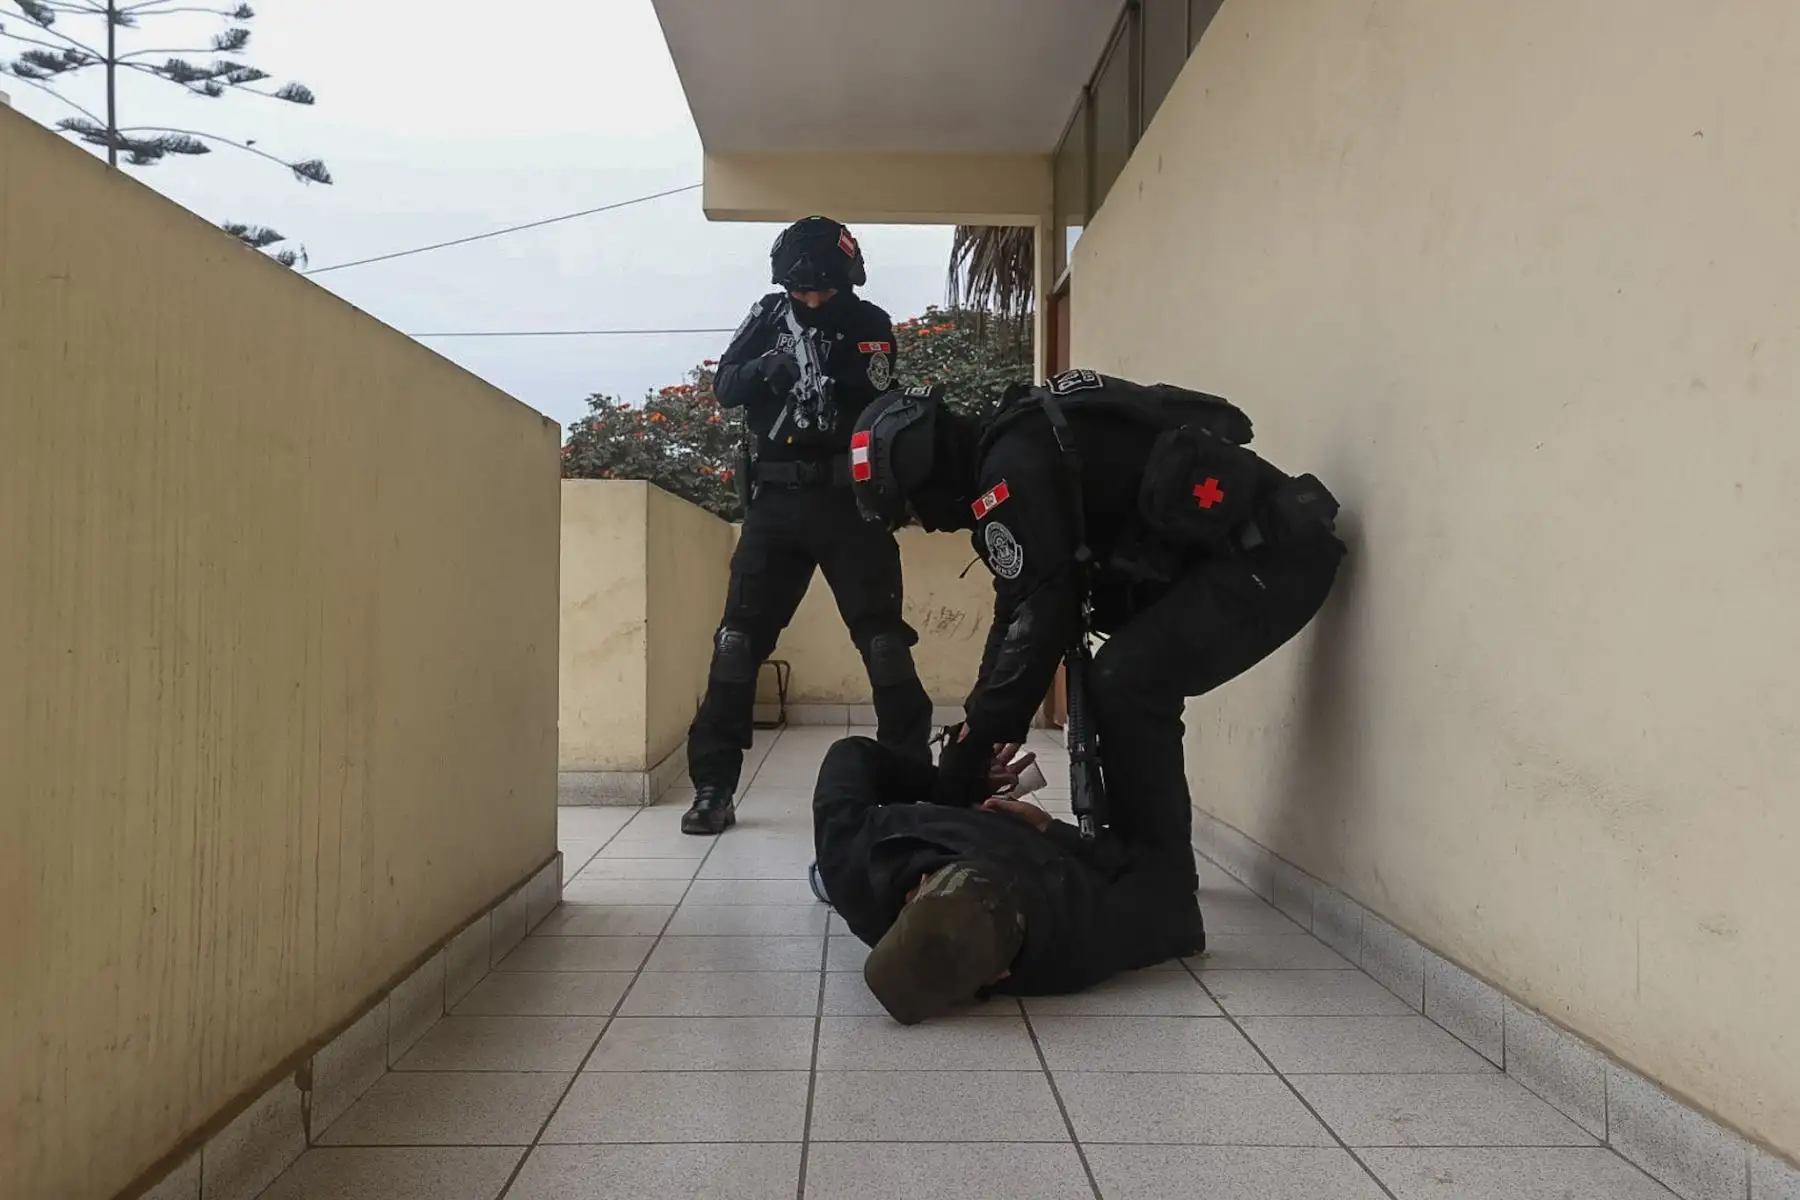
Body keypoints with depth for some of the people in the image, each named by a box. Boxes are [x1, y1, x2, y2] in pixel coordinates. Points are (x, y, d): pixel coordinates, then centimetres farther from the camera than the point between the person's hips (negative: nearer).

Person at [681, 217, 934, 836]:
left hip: (850, 500, -2)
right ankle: (713, 786, 4)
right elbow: (724, 388, 0)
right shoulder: (771, 315, 9)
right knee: (739, 638, -3)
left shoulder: (870, 325, 3)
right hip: (777, 499, 2)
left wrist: (839, 379, -27)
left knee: (882, 637, -2)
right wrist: (765, 368, -20)